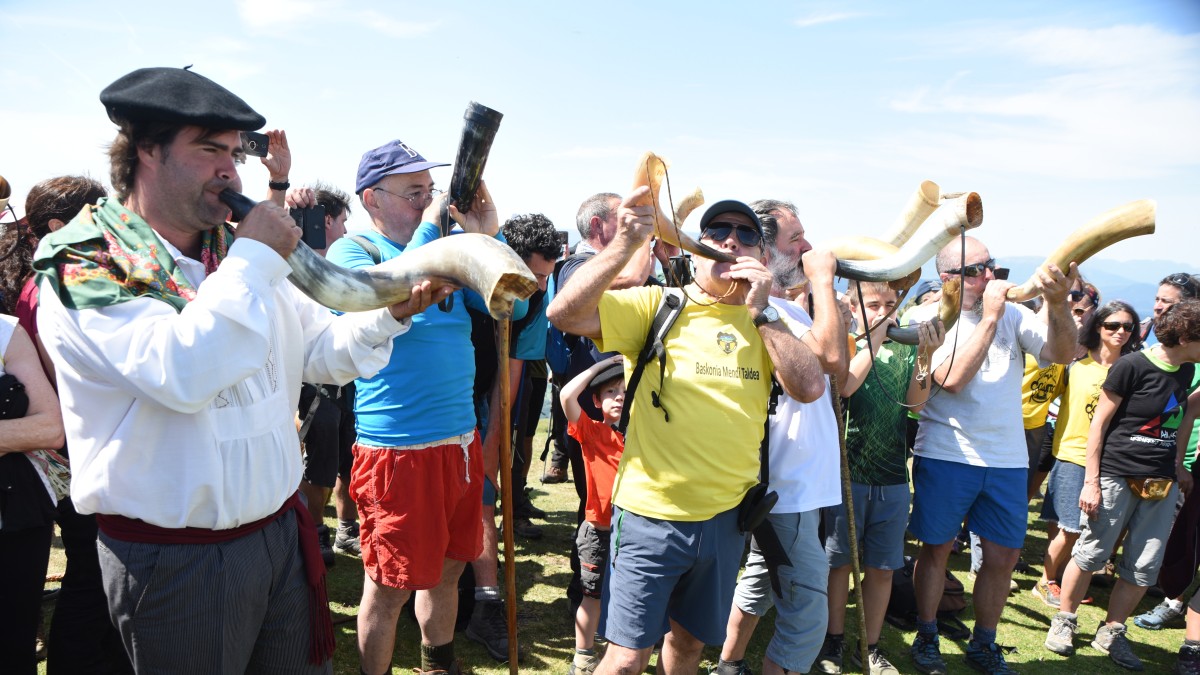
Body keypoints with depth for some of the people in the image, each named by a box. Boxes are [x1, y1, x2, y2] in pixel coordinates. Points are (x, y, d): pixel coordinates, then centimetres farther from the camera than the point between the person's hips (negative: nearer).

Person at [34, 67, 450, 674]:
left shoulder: (239, 251, 6)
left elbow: (320, 350, 13)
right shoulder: (84, 264, -13)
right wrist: (255, 260, -22)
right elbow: (181, 373, -31)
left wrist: (391, 311, -4)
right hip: (174, 562, -6)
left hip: (281, 530, 6)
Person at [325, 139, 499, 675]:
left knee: (447, 568, 21)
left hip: (462, 439, 6)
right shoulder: (352, 250, -6)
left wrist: (488, 233, -8)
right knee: (389, 589, 7)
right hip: (398, 448, -6)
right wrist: (428, 226, -20)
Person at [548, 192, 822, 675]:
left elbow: (809, 387, -10)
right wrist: (624, 244, -30)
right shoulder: (658, 306, -6)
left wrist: (760, 312, -14)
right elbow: (565, 313, -19)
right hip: (651, 514, -4)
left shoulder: (767, 323, 6)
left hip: (725, 517, 4)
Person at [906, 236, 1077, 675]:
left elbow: (1062, 353, -9)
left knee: (1004, 556, 10)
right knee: (937, 549, 9)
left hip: (1007, 460, 4)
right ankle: (926, 638, 27)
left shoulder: (1013, 315, 4)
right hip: (945, 455, -3)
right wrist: (989, 317, -19)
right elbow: (952, 378, -21)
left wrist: (1058, 304, -26)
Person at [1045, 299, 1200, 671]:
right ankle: (1064, 620, 20)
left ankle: (1111, 632, 23)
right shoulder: (1132, 366, -12)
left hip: (1162, 483, 6)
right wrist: (1091, 481, -12)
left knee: (1145, 566, 7)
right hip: (1117, 476, -6)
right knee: (1092, 553, 2)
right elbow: (1098, 424, -9)